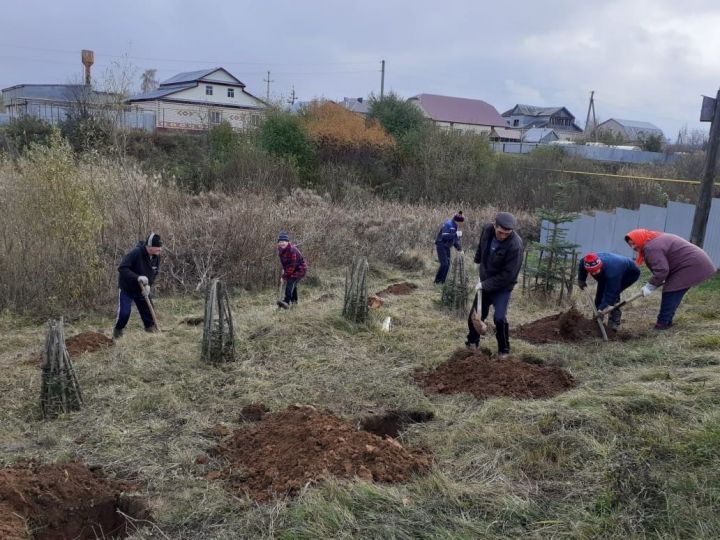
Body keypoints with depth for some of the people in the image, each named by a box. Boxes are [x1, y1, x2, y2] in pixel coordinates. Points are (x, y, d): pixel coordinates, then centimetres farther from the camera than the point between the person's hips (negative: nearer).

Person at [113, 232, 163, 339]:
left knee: (148, 311, 4)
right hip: (127, 288, -5)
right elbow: (122, 268, -30)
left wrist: (148, 285, -16)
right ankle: (117, 334, 11)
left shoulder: (156, 257, -8)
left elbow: (154, 273, 2)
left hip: (142, 289, 6)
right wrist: (137, 277, -39)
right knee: (124, 313, -10)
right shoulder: (135, 253, -28)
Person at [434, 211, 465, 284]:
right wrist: (456, 234, -31)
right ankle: (437, 281, -6)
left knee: (447, 264, 7)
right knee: (444, 264, -15)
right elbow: (444, 236, -29)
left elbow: (454, 238, 17)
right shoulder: (448, 224, -18)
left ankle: (442, 281, 14)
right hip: (441, 245, -9)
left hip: (446, 246, 9)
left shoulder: (455, 226, 10)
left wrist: (459, 248, 10)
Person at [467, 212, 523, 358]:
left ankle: (504, 350, 8)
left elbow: (508, 274, -26)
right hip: (485, 282, 5)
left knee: (499, 318, -13)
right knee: (475, 315, 11)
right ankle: (472, 343, 32)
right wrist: (478, 261, 21)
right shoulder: (487, 230, -14)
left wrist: (486, 285, -22)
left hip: (502, 286, -5)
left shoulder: (515, 245, -30)